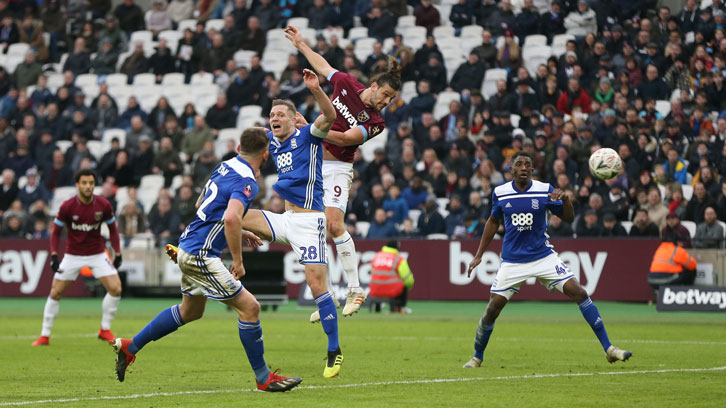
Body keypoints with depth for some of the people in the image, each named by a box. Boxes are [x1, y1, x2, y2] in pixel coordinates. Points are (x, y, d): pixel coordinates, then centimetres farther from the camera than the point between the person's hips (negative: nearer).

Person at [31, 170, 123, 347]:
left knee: (115, 288, -13)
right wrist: (54, 255, -14)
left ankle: (105, 330, 5)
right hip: (73, 255, -1)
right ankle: (44, 336, 7)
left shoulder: (104, 205, -10)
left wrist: (118, 253, 0)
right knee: (55, 292, -5)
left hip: (98, 254, 1)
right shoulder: (67, 206, -15)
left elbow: (112, 229, 4)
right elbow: (56, 231, -4)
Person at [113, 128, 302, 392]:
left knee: (190, 311, 26)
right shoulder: (246, 182, -19)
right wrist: (238, 260, -24)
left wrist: (237, 233, 25)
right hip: (201, 255, -10)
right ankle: (264, 378, 1)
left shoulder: (225, 167, 9)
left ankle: (130, 347, 34)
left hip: (188, 247, 10)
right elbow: (232, 219, -35)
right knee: (249, 307, -6)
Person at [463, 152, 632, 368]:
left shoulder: (545, 190, -6)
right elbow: (493, 222, 14)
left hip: (543, 256, -1)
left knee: (579, 293, -14)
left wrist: (565, 199, -23)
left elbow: (569, 218, -2)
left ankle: (608, 348, -9)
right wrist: (479, 255, 14)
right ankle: (477, 357, 18)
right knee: (492, 309, -6)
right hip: (512, 260, 1)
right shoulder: (500, 193, -2)